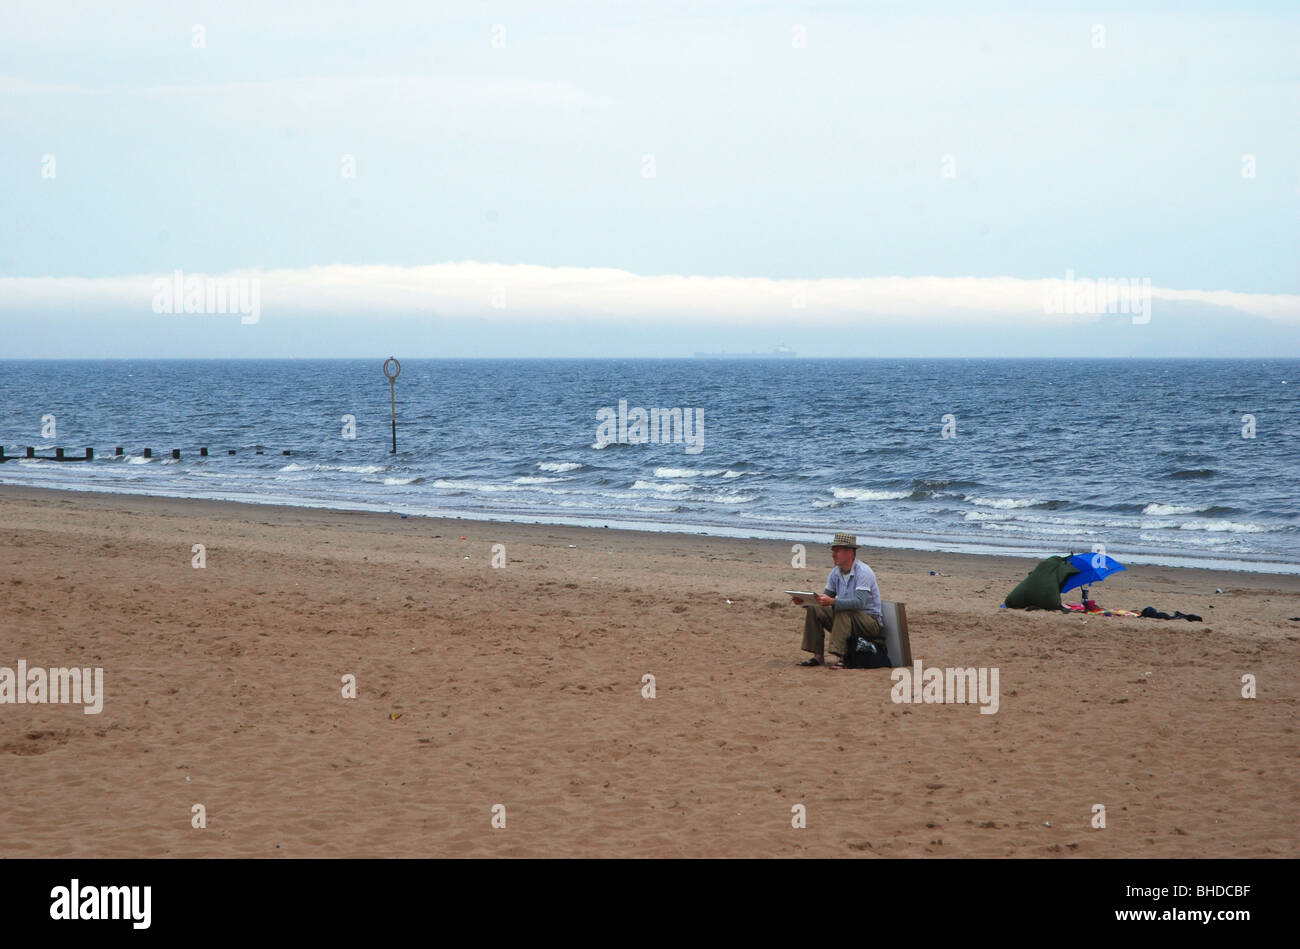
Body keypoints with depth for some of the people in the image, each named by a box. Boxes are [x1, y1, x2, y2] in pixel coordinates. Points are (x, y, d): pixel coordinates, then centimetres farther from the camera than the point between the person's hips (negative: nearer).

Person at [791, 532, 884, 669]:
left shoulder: (863, 572, -20)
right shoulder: (836, 572, 5)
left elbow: (859, 602, -33)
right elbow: (826, 597, 9)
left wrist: (832, 602, -44)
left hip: (871, 621, -8)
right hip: (844, 618, 8)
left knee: (842, 611, -35)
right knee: (813, 609, -7)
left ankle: (843, 658, -39)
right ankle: (818, 656, -8)